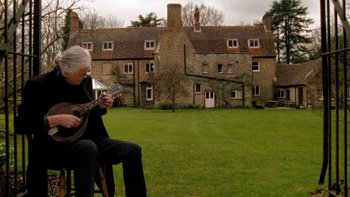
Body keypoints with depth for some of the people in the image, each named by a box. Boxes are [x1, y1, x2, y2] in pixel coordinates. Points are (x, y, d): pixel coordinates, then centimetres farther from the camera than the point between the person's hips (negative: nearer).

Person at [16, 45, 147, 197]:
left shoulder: (85, 81, 6)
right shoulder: (39, 85, -11)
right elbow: (21, 123, -14)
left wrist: (100, 107, -4)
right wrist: (57, 120, -24)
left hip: (87, 138, 6)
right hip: (54, 142, -6)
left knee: (133, 150, -12)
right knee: (88, 148, -41)